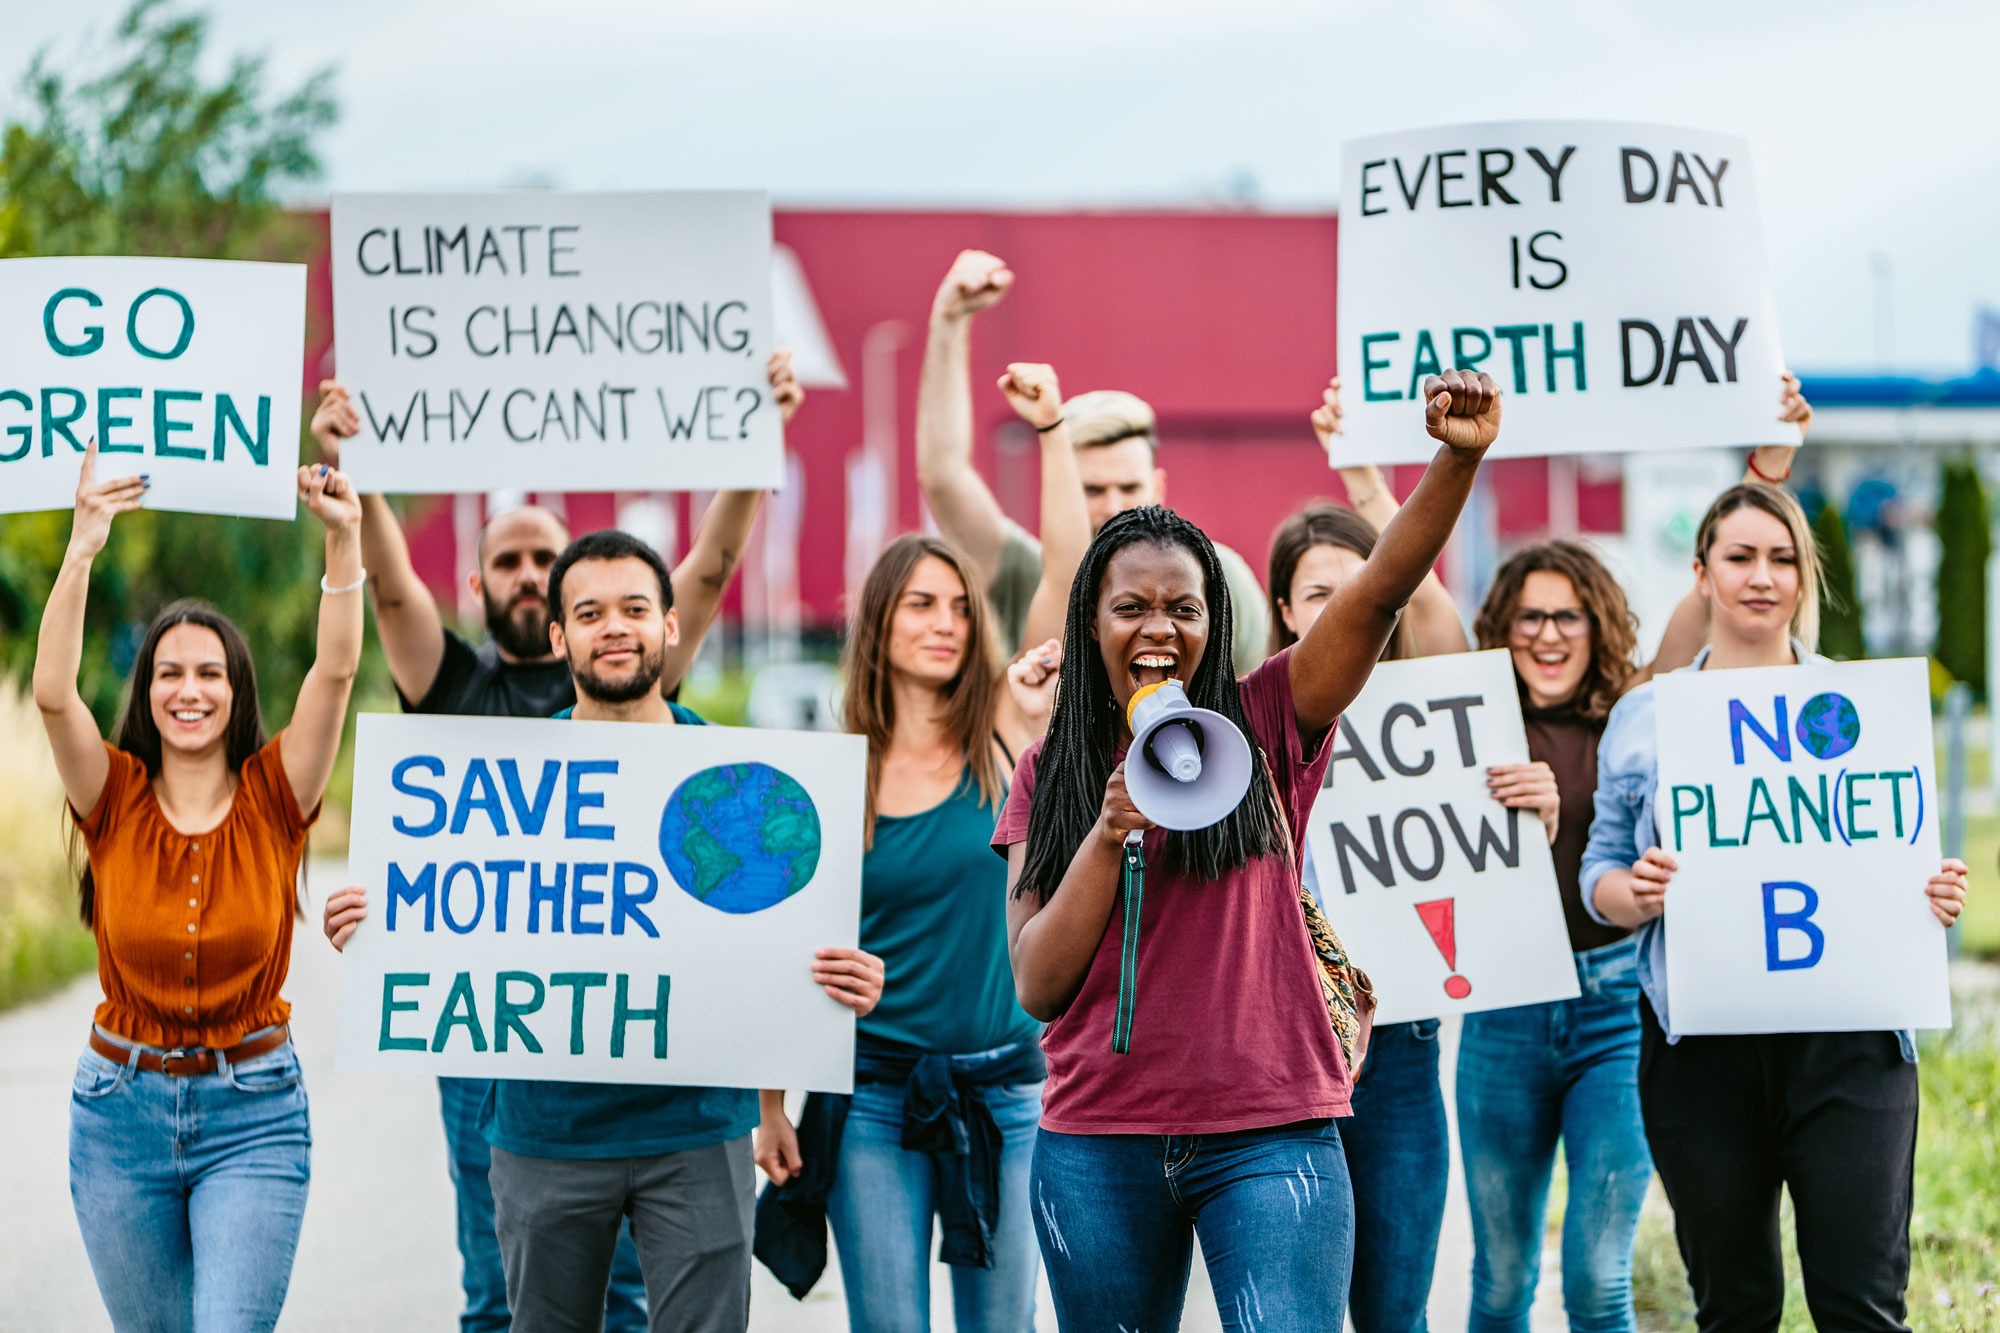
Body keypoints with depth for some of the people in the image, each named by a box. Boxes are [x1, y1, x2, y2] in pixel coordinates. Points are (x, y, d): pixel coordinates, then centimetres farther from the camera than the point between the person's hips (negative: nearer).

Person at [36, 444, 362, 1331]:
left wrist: (344, 540, -27)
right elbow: (52, 692, -18)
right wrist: (83, 548, -28)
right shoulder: (116, 802, -1)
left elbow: (335, 673, -14)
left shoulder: (272, 801, -2)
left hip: (252, 1119, -2)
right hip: (122, 1113, 2)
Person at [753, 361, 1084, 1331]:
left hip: (1003, 1086, 1)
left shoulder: (1001, 741, 1)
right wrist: (770, 1105, 0)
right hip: (874, 1093, -1)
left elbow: (1066, 582, -8)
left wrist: (1051, 432, -13)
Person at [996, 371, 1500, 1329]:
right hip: (1098, 1145, 2)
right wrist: (1112, 830, -12)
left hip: (1269, 1132, -2)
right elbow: (1038, 984, -1)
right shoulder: (1047, 774, 9)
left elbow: (1379, 592, -11)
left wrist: (1457, 460, -27)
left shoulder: (1263, 723, 4)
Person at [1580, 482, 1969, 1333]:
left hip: (1845, 1040, -1)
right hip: (1700, 1046, 1)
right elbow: (1600, 876, 9)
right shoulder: (1643, 719, 10)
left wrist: (1939, 897, -9)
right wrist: (1635, 893, -14)